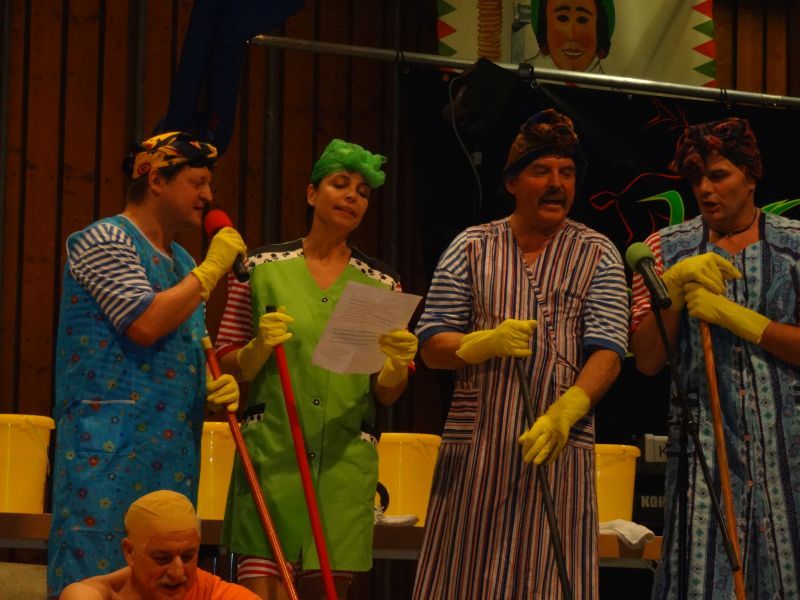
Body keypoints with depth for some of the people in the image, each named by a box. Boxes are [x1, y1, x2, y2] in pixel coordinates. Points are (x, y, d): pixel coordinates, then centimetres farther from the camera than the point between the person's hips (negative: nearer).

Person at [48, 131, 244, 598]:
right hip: (109, 450, -8)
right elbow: (145, 325, -18)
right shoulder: (105, 241, -5)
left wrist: (216, 385, 5)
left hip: (172, 452, 8)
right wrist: (211, 269, -10)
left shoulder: (182, 261, 20)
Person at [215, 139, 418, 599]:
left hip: (345, 462, 2)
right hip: (271, 455, -2)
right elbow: (229, 366, 7)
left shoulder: (382, 284, 9)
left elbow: (386, 395, 10)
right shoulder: (263, 268, 5)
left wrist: (397, 365, -11)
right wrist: (260, 347, -13)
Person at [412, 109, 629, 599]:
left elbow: (608, 351, -5)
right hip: (474, 448, 1)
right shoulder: (472, 247, 8)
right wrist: (488, 343, -15)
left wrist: (564, 414, -23)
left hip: (559, 447, -1)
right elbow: (432, 346, 5)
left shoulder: (597, 255, 6)